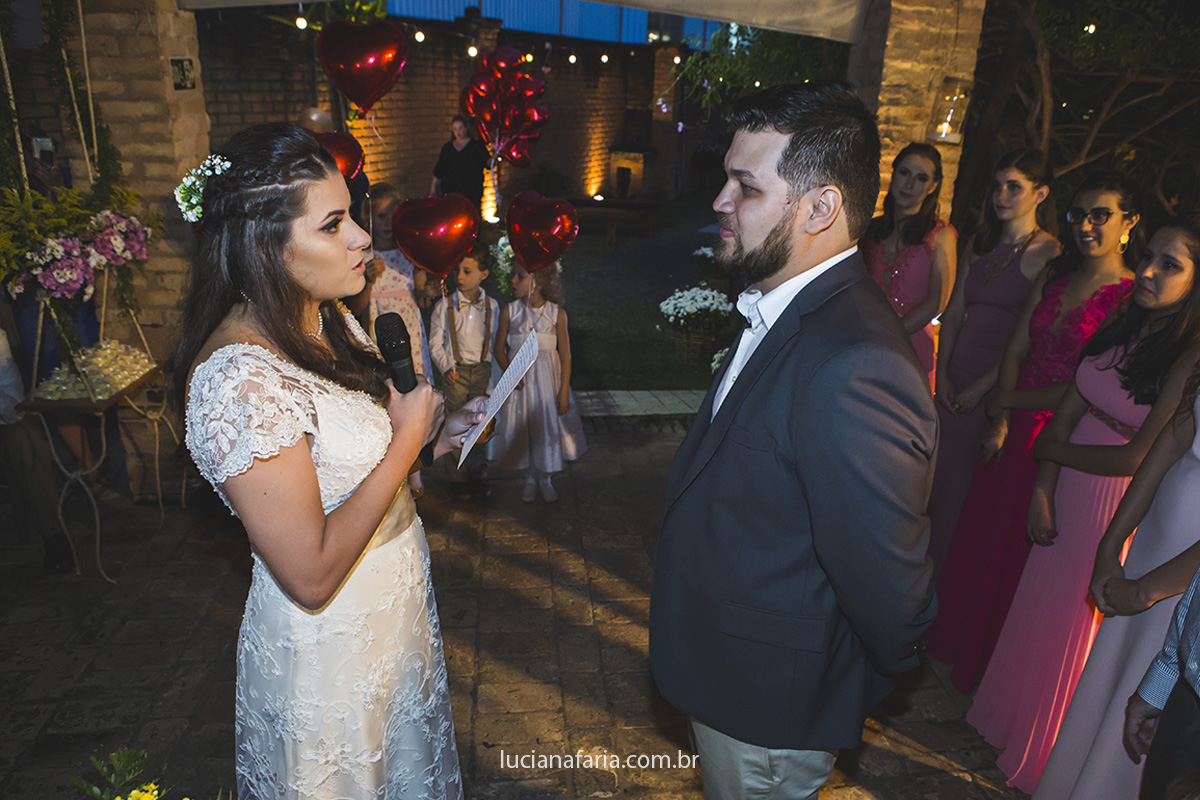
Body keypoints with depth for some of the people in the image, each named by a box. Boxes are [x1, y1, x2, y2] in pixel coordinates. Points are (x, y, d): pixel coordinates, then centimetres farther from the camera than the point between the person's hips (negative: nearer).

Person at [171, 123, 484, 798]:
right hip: (327, 637, -8)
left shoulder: (331, 321, -2)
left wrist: (430, 440, -6)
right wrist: (406, 442, -23)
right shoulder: (239, 378, -30)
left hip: (397, 602, 8)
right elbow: (311, 573, -29)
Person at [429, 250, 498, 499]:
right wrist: (446, 367, -9)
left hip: (482, 369, 1)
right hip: (456, 371, -1)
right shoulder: (444, 305, -1)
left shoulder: (492, 306, 3)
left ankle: (478, 476, 17)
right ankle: (457, 477, 14)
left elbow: (495, 341, 10)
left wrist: (488, 365, -1)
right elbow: (436, 343, 2)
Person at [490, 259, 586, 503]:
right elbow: (499, 348, 2)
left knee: (549, 426, 6)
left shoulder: (557, 313, -7)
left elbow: (565, 354, -5)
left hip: (548, 377, -1)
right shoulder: (509, 311, -4)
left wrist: (564, 391, -8)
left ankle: (545, 479, 28)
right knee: (522, 427, 8)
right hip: (520, 377, 1)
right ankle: (530, 479, 28)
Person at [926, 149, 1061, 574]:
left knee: (973, 488, 6)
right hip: (954, 383, 5)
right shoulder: (979, 243, 11)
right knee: (942, 473, 12)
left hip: (997, 389, -5)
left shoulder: (1048, 253, -8)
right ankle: (929, 568, 29)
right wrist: (943, 374, 0)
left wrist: (981, 388, -13)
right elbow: (953, 313, 10)